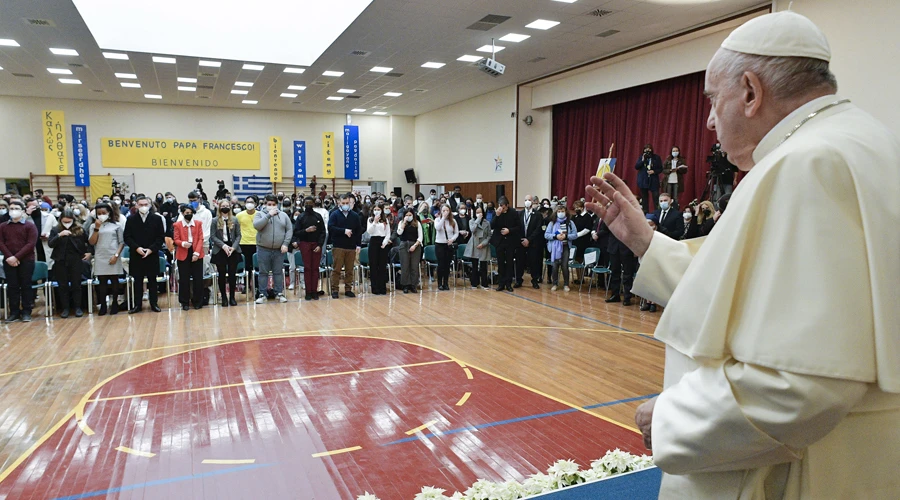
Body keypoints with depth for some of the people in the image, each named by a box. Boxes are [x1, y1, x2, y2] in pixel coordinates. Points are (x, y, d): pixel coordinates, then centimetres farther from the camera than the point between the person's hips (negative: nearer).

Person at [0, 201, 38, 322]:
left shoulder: (30, 225, 1)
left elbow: (31, 244, -8)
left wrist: (17, 257, -15)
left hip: (26, 261, -3)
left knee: (26, 286, 0)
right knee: (12, 286, 4)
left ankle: (26, 312, 5)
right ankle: (14, 312, 8)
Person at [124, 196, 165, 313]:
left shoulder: (157, 219, 3)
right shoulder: (131, 219, 5)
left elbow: (161, 237, 0)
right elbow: (127, 237, 2)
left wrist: (151, 249, -11)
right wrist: (136, 248, -13)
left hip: (152, 255, -1)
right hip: (136, 256, 1)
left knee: (152, 281, 6)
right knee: (137, 281, 6)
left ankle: (154, 304, 13)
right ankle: (137, 305, 12)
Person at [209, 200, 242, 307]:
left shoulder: (235, 220, 4)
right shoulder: (215, 221, 1)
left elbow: (238, 235, 3)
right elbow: (212, 236, -3)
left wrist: (233, 247, -10)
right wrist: (223, 245, -15)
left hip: (233, 250, 1)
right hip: (220, 251, -1)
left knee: (232, 274, 4)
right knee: (222, 274, 4)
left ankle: (232, 297, 14)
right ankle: (224, 297, 13)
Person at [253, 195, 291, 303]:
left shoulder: (283, 215, 8)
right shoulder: (260, 214, 4)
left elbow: (289, 230, 5)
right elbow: (256, 225, -16)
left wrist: (285, 243, -6)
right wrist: (269, 215, -16)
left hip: (279, 250, 1)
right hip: (263, 249, -1)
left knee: (278, 272, 7)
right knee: (263, 272, 4)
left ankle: (279, 293, 16)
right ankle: (263, 294, 12)